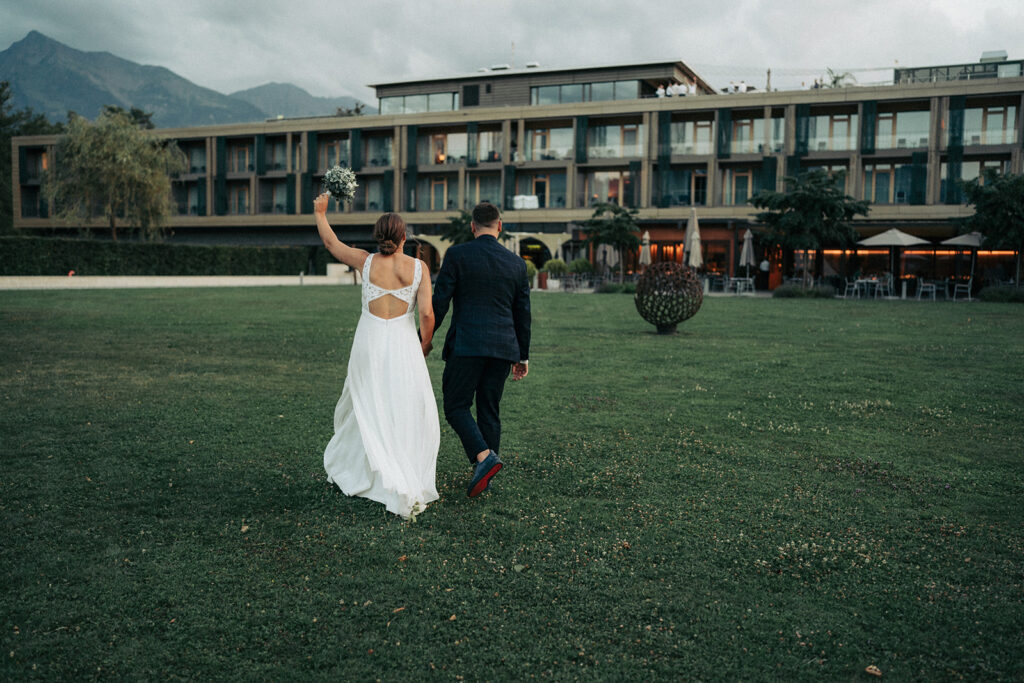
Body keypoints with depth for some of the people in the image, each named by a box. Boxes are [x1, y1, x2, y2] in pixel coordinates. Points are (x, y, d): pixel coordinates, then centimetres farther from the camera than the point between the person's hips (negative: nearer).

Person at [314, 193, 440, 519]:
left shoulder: (366, 261, -3)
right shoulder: (418, 267, -5)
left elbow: (331, 243, 14)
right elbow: (427, 313, -10)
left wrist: (320, 213, 30)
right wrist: (425, 344, 8)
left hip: (370, 343, 1)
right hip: (403, 344, -1)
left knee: (370, 414, 14)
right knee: (409, 416, 7)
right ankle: (413, 485, 5)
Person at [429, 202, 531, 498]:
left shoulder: (457, 255, -4)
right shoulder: (516, 263, 8)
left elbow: (439, 301, -6)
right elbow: (523, 313, 12)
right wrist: (523, 355, 19)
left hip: (466, 345, -4)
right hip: (503, 348, 4)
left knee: (456, 406, 4)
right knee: (489, 410, 12)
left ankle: (484, 456, -17)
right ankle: (484, 476, 16)